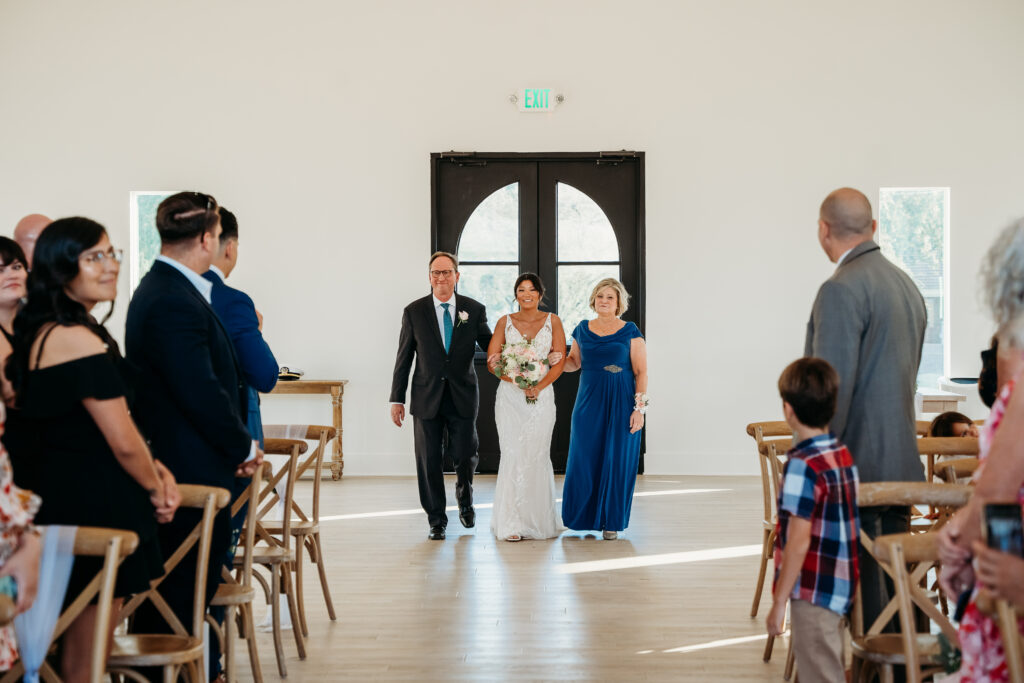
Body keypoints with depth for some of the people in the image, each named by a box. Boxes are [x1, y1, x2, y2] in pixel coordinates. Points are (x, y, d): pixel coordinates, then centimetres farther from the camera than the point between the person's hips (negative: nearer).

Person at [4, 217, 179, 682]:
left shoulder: (38, 332, 11)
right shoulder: (81, 341, -19)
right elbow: (123, 442, -17)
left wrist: (155, 469, 4)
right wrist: (156, 487, 2)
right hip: (92, 508, -10)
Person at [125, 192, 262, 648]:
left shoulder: (158, 289, 15)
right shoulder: (175, 302, -19)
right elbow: (200, 391, -23)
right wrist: (244, 447, -9)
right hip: (194, 471, -11)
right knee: (185, 592, -3)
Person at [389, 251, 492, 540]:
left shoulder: (474, 310, 1)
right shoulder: (414, 312, 0)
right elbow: (403, 359, 2)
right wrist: (397, 399, 0)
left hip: (463, 397, 0)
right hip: (427, 397, 0)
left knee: (465, 456, 1)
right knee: (429, 461, 4)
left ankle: (464, 499, 34)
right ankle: (437, 520, 18)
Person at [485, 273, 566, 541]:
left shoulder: (552, 321, 6)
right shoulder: (505, 322, 6)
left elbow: (560, 360, 0)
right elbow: (492, 361, -1)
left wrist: (539, 386, -13)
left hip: (542, 396, 0)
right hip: (509, 396, 0)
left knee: (537, 456, -1)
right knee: (513, 456, -5)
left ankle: (540, 521, 10)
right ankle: (511, 523, -1)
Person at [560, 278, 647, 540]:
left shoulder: (630, 331, -1)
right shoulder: (583, 329, 9)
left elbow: (641, 372, -4)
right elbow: (574, 362, 20)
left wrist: (639, 408, -11)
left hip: (620, 402, -3)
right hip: (588, 401, 3)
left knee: (617, 459, 1)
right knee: (584, 457, 3)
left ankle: (611, 521, 11)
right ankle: (583, 515, 17)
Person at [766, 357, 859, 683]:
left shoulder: (802, 465, -19)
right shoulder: (843, 454, 6)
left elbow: (798, 542, -21)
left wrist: (779, 602, -15)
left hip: (814, 591, -9)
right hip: (841, 586, 9)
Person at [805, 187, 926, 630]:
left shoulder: (842, 289, -15)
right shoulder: (906, 284, 15)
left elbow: (833, 385, -19)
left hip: (857, 463, -9)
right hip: (901, 459, 9)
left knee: (863, 582, -3)